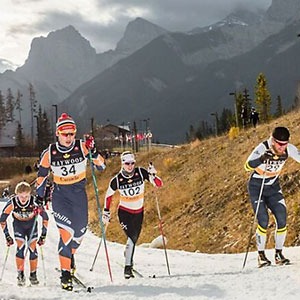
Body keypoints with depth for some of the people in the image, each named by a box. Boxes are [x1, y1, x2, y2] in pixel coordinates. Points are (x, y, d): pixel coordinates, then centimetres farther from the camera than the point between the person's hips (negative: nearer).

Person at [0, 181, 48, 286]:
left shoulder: (35, 202, -31)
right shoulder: (12, 203, -29)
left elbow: (45, 218, -18)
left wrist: (43, 234, -17)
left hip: (32, 224, 0)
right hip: (18, 224, 0)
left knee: (32, 248, -10)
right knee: (20, 248, -15)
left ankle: (33, 275, 6)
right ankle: (20, 275, -4)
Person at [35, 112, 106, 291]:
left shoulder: (82, 147, -10)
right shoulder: (49, 153, -8)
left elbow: (101, 166, -11)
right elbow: (42, 174, 6)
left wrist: (93, 152, -28)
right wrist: (40, 198, 5)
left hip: (79, 193, 2)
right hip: (60, 194, -2)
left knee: (80, 230, 11)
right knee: (66, 231, -16)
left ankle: (70, 254, 43)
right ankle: (65, 272, -8)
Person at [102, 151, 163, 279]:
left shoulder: (141, 172, -15)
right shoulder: (117, 180, -16)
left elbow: (159, 184, -15)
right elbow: (108, 195, 1)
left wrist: (153, 176, -35)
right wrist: (106, 212, 2)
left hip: (139, 212, 3)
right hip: (124, 212, -3)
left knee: (134, 238, 14)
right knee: (131, 237, -16)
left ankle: (127, 253, 45)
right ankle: (128, 267, -9)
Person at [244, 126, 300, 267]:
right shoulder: (262, 148, -27)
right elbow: (248, 166, -37)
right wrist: (262, 159, -54)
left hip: (273, 187, 4)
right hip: (256, 187, -4)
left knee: (282, 219, -7)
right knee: (263, 220, -14)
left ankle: (278, 254, 8)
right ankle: (261, 255, 1)